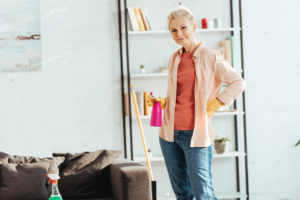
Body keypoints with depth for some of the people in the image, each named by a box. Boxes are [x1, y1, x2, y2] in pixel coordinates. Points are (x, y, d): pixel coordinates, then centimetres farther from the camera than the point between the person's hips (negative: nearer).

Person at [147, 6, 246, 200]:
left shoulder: (210, 56, -6)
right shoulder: (175, 58, 12)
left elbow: (238, 83, -9)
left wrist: (213, 106, -10)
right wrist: (162, 102, 7)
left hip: (195, 133, -6)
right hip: (169, 133, 6)